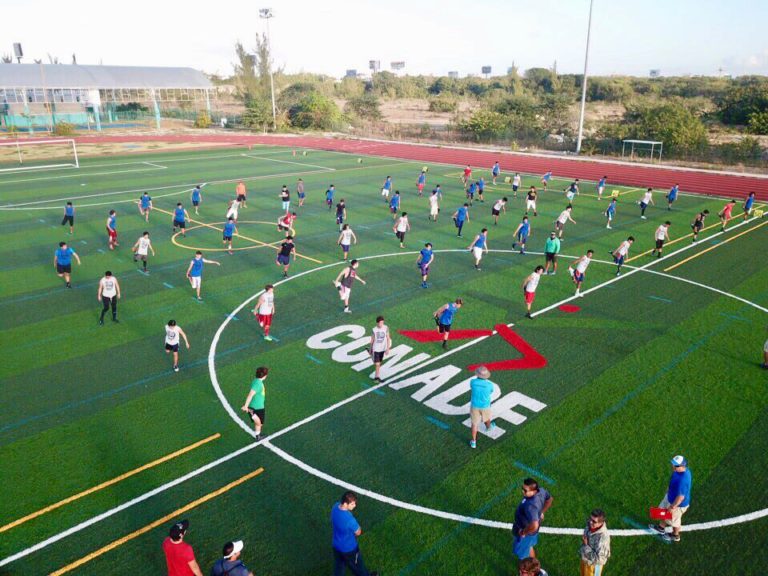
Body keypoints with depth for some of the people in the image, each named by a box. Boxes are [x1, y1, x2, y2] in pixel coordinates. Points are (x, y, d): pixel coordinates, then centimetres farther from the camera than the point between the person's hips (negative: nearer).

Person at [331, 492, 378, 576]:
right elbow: (358, 532, -20)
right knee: (357, 565, 25)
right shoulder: (349, 519, -41)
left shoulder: (335, 506, -18)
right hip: (349, 548, -5)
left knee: (338, 566, 27)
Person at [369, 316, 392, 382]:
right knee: (377, 364, -5)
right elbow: (372, 340, 0)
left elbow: (388, 338, -6)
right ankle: (377, 376, 7)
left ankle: (377, 376, 33)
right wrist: (370, 349, 9)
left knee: (379, 363, 17)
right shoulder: (374, 330, -13)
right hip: (376, 349, -2)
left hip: (383, 349, 2)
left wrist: (388, 349, -11)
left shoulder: (386, 328, -11)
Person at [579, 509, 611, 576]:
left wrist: (586, 545, -29)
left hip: (594, 563, -6)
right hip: (585, 559, 6)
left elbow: (597, 558, -33)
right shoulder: (589, 524, -18)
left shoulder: (603, 536, -39)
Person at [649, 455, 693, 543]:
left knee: (674, 520, 21)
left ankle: (675, 536, 50)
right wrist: (669, 489, 19)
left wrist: (673, 507, -21)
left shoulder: (682, 480, -43)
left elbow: (681, 497, -34)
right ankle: (661, 527, 55)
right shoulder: (680, 470, -16)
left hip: (678, 503, -8)